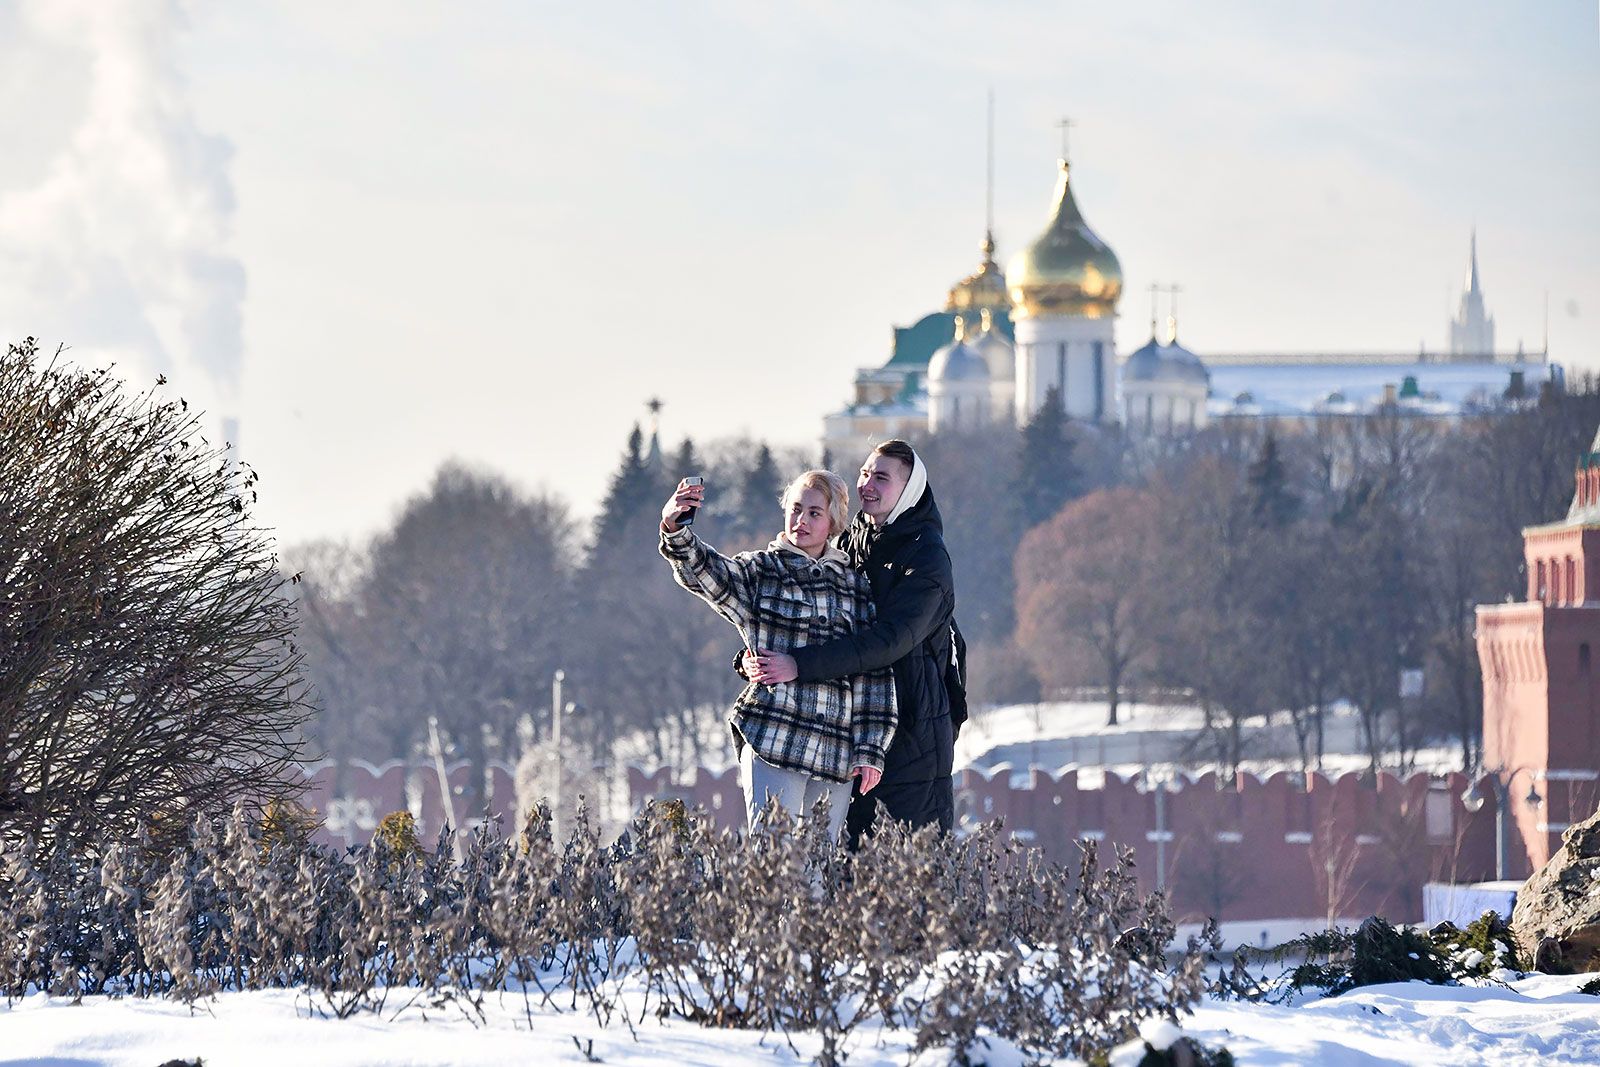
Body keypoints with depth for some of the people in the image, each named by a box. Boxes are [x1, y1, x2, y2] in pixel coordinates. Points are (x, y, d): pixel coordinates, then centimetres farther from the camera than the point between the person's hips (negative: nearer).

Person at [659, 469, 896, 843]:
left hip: (836, 752, 3)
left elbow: (874, 673, 11)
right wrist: (676, 531, -35)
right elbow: (703, 571, -14)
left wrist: (871, 749, 4)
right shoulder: (759, 571, 7)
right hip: (772, 741, -3)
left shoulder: (856, 585, 13)